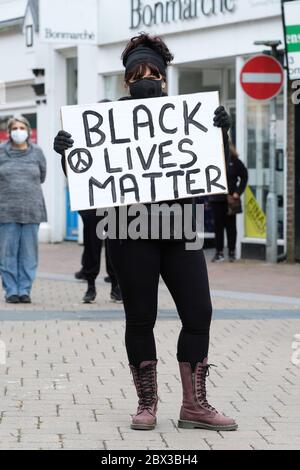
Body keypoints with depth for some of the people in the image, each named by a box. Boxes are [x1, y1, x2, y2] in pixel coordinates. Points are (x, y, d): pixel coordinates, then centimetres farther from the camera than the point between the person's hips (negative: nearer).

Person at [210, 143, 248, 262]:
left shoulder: (234, 161, -1)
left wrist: (238, 192, -4)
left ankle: (232, 252, 12)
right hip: (216, 198, 2)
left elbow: (244, 177, 3)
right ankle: (219, 252, 10)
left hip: (230, 199, -2)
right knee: (218, 225, 4)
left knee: (230, 225, 5)